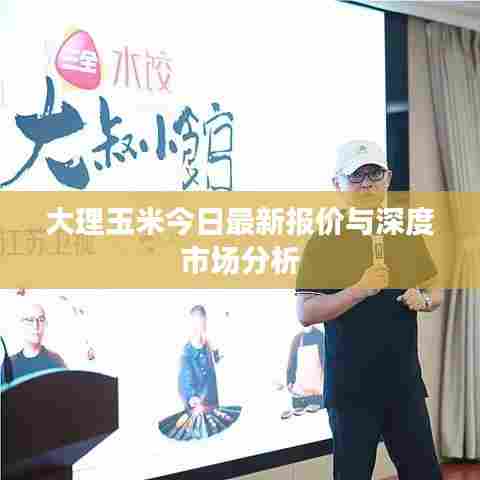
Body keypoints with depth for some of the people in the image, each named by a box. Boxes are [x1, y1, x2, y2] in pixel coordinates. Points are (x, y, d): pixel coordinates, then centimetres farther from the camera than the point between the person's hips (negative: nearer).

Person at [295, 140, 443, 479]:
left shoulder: (407, 235, 8)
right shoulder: (325, 240, -7)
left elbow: (435, 293, 17)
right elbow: (306, 313, -13)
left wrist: (422, 299, -6)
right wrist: (359, 290, -25)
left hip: (405, 380, 4)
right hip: (351, 385, -4)